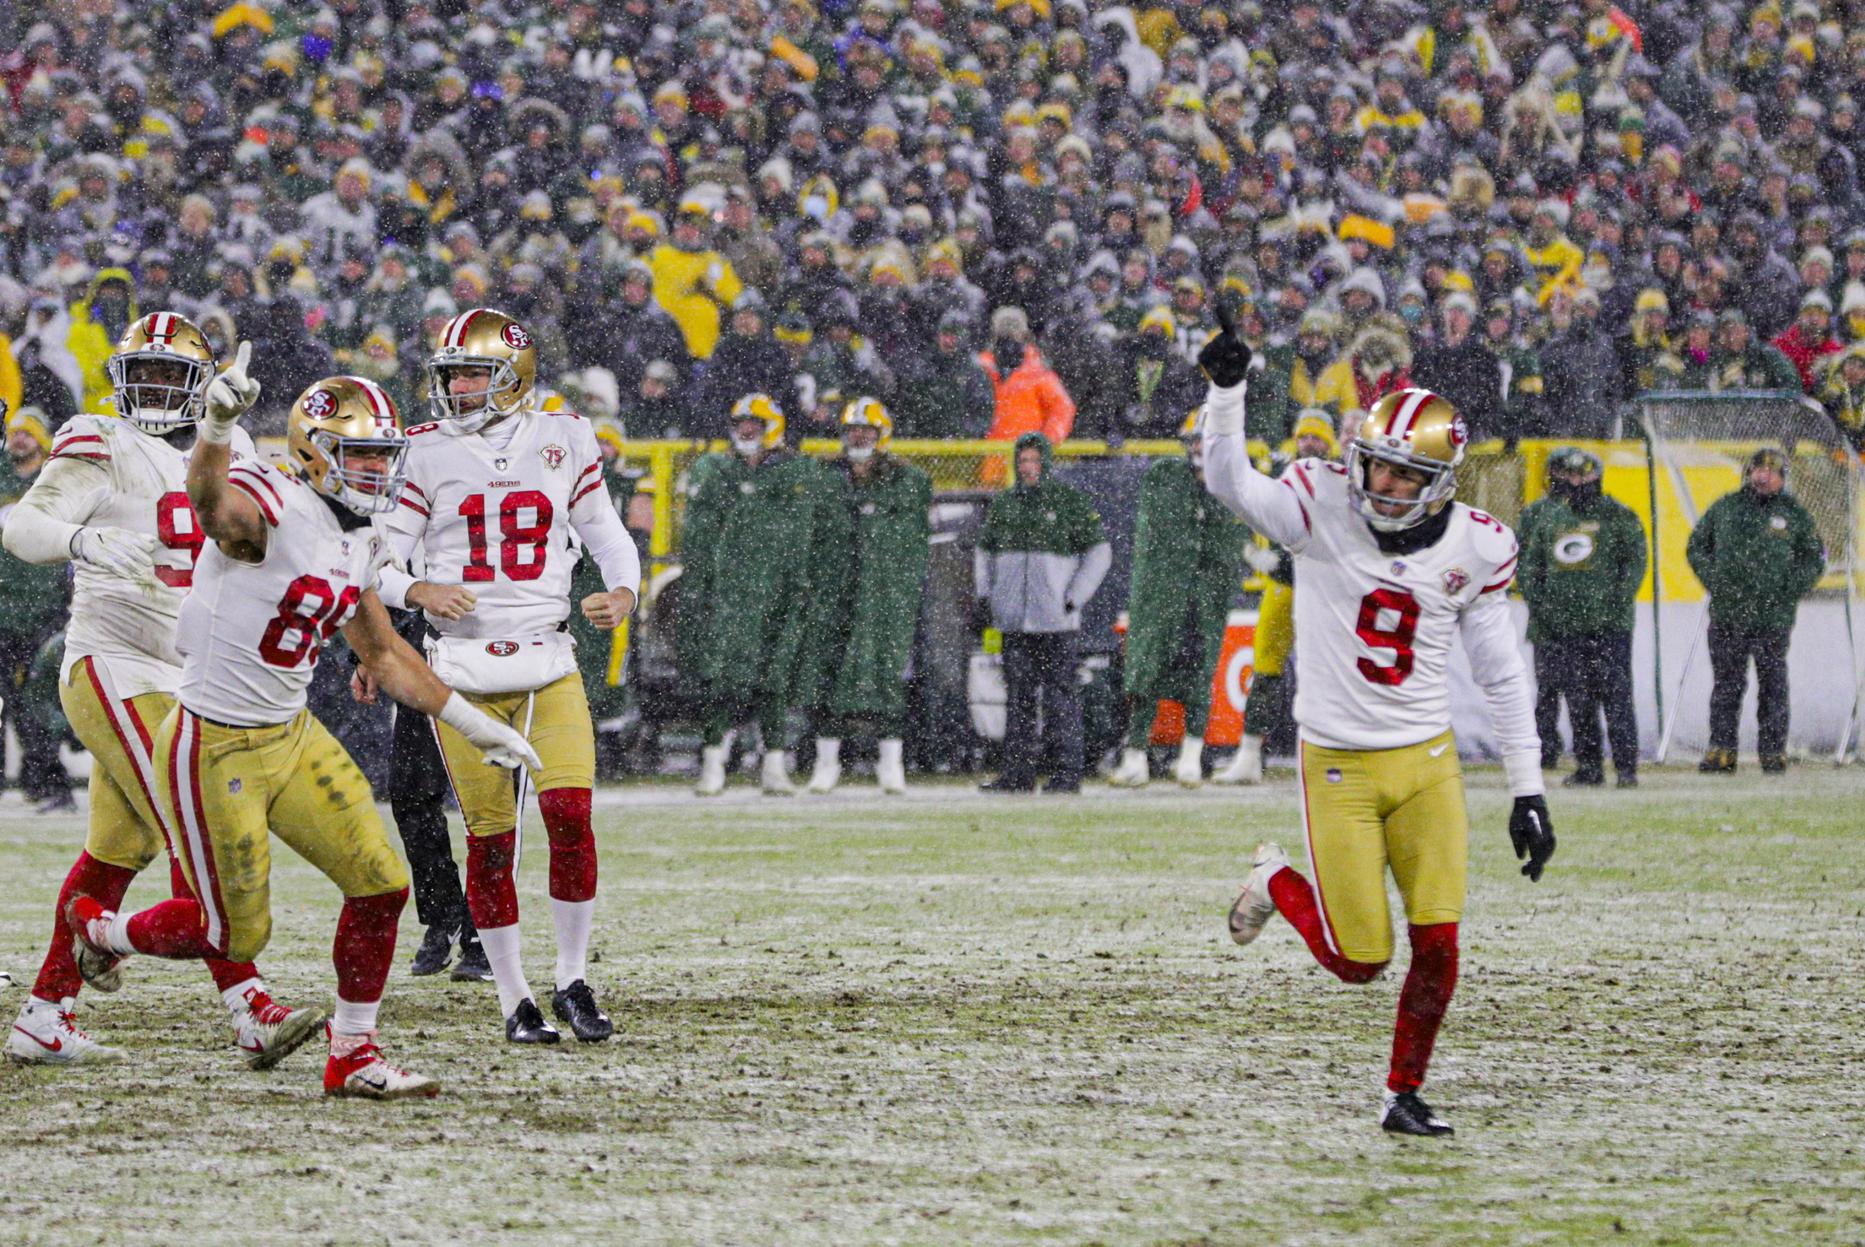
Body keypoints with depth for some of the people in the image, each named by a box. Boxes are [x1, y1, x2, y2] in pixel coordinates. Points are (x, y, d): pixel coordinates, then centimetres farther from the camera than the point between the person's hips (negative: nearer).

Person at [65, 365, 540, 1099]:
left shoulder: (359, 542, 6)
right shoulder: (271, 511, -22)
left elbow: (382, 653, 21)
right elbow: (210, 499, -48)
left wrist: (471, 723, 25)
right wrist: (218, 424, -71)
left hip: (291, 737, 8)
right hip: (214, 748, -8)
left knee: (381, 885, 0)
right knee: (237, 934, 4)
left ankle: (354, 1056, 16)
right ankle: (98, 929, 33)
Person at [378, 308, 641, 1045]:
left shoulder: (562, 440, 6)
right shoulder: (427, 453, 1)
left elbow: (605, 535, 15)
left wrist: (623, 593, -5)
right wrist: (417, 592, -20)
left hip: (547, 662, 1)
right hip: (465, 670, -1)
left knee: (570, 814, -14)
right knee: (491, 838, -1)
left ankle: (573, 982, 1)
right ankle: (514, 1000, 10)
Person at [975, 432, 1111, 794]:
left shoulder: (1070, 502, 0)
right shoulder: (1003, 504, 13)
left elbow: (1099, 552, 1)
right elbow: (984, 552, 26)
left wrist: (1074, 598, -6)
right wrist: (985, 595, 13)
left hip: (1056, 621, -5)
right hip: (1014, 621, 5)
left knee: (1060, 695, -6)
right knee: (1018, 696, 5)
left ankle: (1066, 772, -3)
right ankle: (1017, 772, 7)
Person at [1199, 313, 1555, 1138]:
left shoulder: (1474, 548, -2)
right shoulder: (1326, 509, -9)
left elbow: (1501, 676, 6)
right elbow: (1231, 484, -24)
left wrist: (1528, 791, 5)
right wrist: (1225, 391, -40)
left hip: (1428, 766, 3)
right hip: (1339, 767, -2)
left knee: (1438, 944, -6)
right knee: (1358, 960, 0)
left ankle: (1404, 1094, 16)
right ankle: (1278, 883, 31)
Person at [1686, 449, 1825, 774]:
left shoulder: (1794, 515, 5)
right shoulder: (1725, 508, 8)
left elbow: (1814, 558, 8)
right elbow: (1697, 546, 15)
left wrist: (1788, 592, -3)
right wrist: (1714, 582, 3)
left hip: (1773, 616, -1)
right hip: (1727, 614, 1)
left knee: (1772, 684, 2)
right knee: (1726, 683, 3)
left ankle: (1773, 750, 7)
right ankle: (1721, 751, 6)